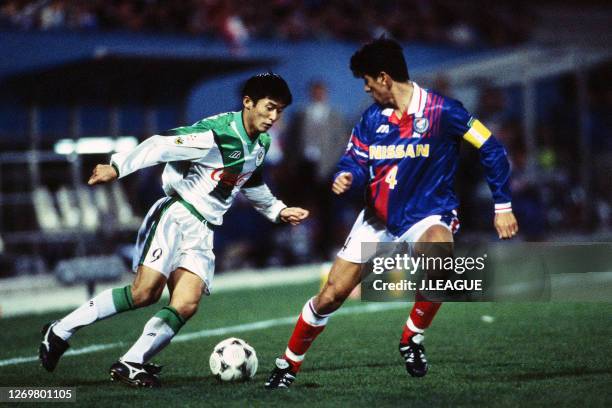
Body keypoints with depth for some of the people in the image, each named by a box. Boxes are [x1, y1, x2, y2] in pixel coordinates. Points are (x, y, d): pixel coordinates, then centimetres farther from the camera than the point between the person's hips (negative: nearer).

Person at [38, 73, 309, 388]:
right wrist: (118, 167, -31)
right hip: (177, 216, -8)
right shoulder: (217, 134, -15)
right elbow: (162, 145, -22)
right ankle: (60, 331, -8)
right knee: (146, 292, -19)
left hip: (203, 231, 8)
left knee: (186, 305, -12)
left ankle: (130, 364, -10)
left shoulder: (261, 144, 13)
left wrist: (278, 210, 33)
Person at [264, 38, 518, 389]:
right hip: (378, 217, 4)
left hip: (428, 215, -4)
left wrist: (503, 206, -12)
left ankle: (413, 339, -15)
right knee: (330, 296, 1)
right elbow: (356, 160, 6)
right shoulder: (373, 118, -1)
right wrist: (347, 177, -20)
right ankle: (289, 365, 22)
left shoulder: (441, 111, -16)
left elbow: (491, 149, -11)